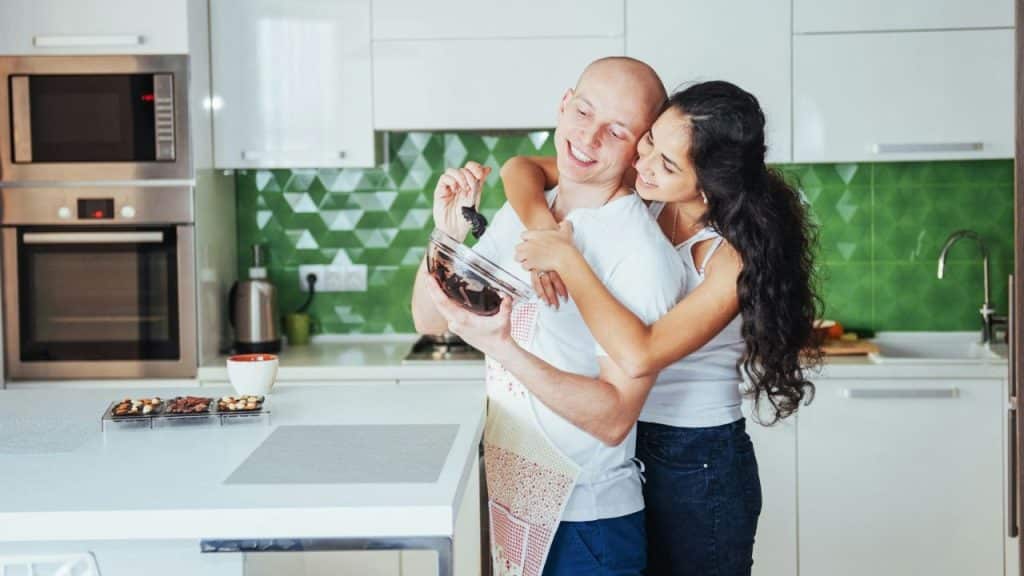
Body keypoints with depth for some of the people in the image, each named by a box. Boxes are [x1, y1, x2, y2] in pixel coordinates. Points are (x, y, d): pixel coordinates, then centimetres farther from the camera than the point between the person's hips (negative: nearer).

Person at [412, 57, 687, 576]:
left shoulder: (643, 254, -19)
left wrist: (504, 348, -34)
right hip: (505, 499, 7)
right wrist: (448, 235, -12)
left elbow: (614, 419, -23)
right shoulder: (519, 216, 2)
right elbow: (430, 321, 5)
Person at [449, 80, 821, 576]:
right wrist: (544, 230, -22)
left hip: (700, 466, -6)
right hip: (626, 446, 6)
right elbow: (521, 170, -2)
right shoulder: (641, 196, -5)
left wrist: (566, 258, -27)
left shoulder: (734, 256, -22)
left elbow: (639, 354, -32)